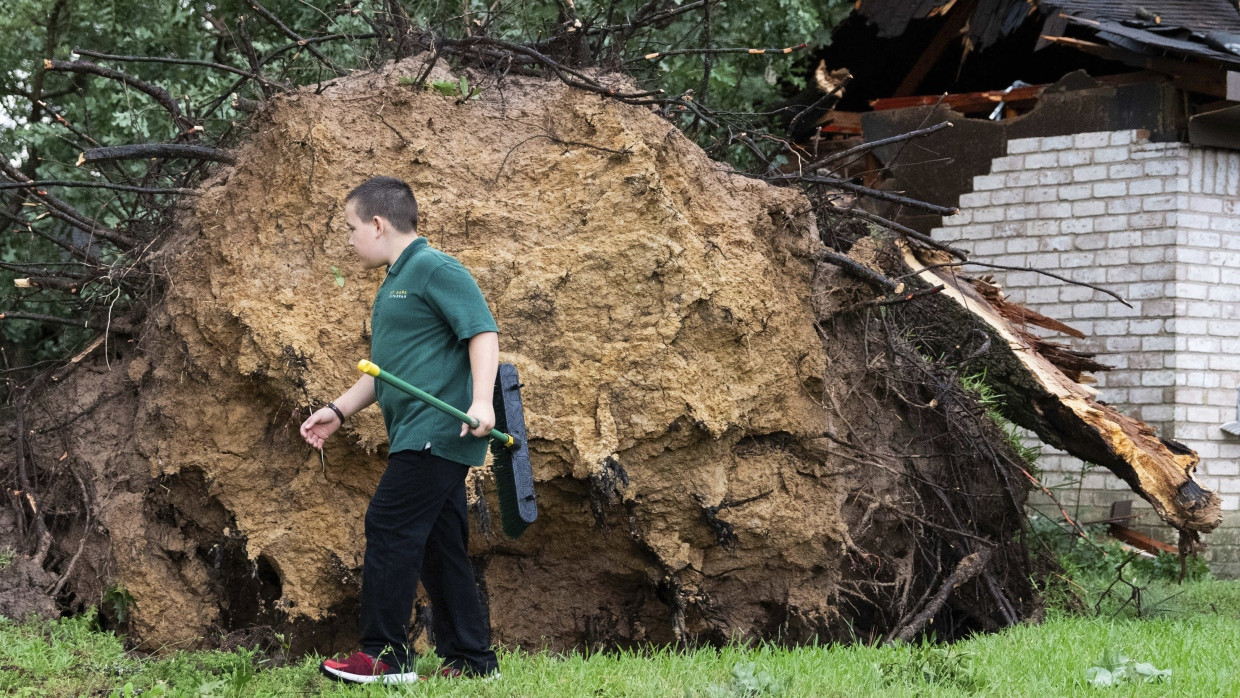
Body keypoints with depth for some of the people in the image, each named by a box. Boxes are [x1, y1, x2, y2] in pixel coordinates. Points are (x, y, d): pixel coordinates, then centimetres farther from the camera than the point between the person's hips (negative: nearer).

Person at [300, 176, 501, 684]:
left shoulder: (435, 269, -8)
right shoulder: (394, 284, 23)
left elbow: (483, 332, -16)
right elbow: (385, 369, 30)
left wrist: (481, 400, -28)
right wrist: (338, 410, 23)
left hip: (439, 429, -10)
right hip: (418, 438, 10)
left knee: (389, 528, -12)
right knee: (437, 545, 9)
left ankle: (385, 655, -9)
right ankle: (472, 660, 13)